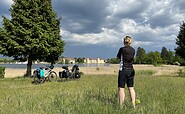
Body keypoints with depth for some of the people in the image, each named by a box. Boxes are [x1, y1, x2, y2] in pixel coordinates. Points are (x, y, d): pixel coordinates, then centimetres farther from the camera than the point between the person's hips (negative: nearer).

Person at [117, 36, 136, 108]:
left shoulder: (122, 49, -9)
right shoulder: (133, 50, 5)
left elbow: (118, 57, 6)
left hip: (123, 70, -5)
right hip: (131, 70, 5)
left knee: (121, 88, -1)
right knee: (131, 88, 12)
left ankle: (121, 105, 1)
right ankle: (133, 105, 15)